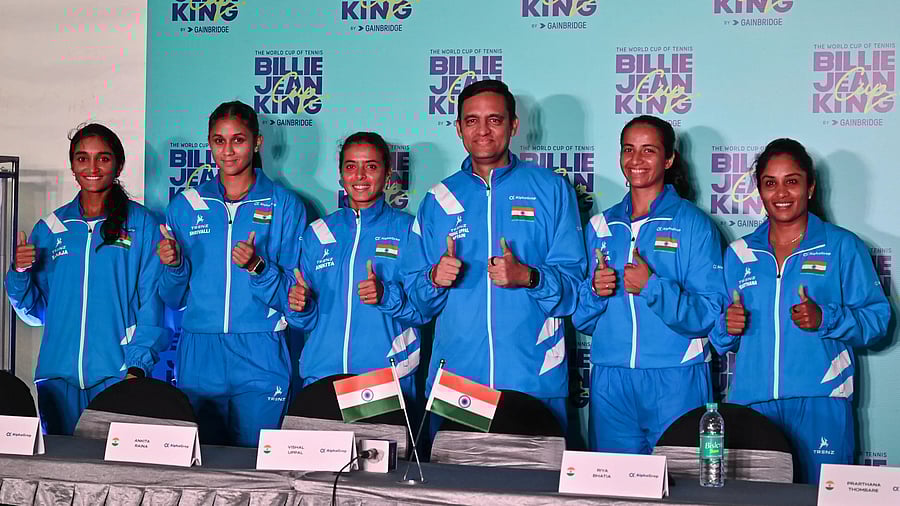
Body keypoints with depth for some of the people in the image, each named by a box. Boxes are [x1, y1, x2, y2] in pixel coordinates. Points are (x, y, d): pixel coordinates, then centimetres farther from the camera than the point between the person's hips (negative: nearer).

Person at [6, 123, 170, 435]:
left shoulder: (142, 225, 1)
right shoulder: (49, 229, 12)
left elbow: (153, 304, -4)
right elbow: (34, 312, 15)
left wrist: (137, 366, -15)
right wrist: (19, 273, -4)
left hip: (118, 373, -3)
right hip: (58, 374, 3)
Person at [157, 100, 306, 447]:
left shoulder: (285, 206, 1)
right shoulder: (184, 206, 9)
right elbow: (173, 299, 12)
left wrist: (258, 267, -19)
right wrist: (173, 265, -8)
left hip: (259, 363, -2)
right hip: (198, 359, 3)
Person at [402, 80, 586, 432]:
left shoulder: (552, 189, 6)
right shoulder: (439, 200, 13)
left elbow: (574, 280, -1)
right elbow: (417, 296, 12)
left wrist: (527, 277, -19)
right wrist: (435, 278, -9)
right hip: (454, 377, 2)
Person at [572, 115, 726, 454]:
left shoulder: (694, 224, 0)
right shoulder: (600, 226, 13)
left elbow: (709, 315, -8)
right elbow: (581, 320, 14)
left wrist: (652, 286, -20)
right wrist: (595, 290, -6)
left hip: (675, 379, -3)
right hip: (610, 381, 4)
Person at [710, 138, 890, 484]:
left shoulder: (843, 247, 5)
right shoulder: (738, 254, 14)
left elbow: (877, 318, -1)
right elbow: (720, 339, 18)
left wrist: (824, 319, -17)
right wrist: (727, 327, -5)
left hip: (820, 404, -3)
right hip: (750, 401, 3)